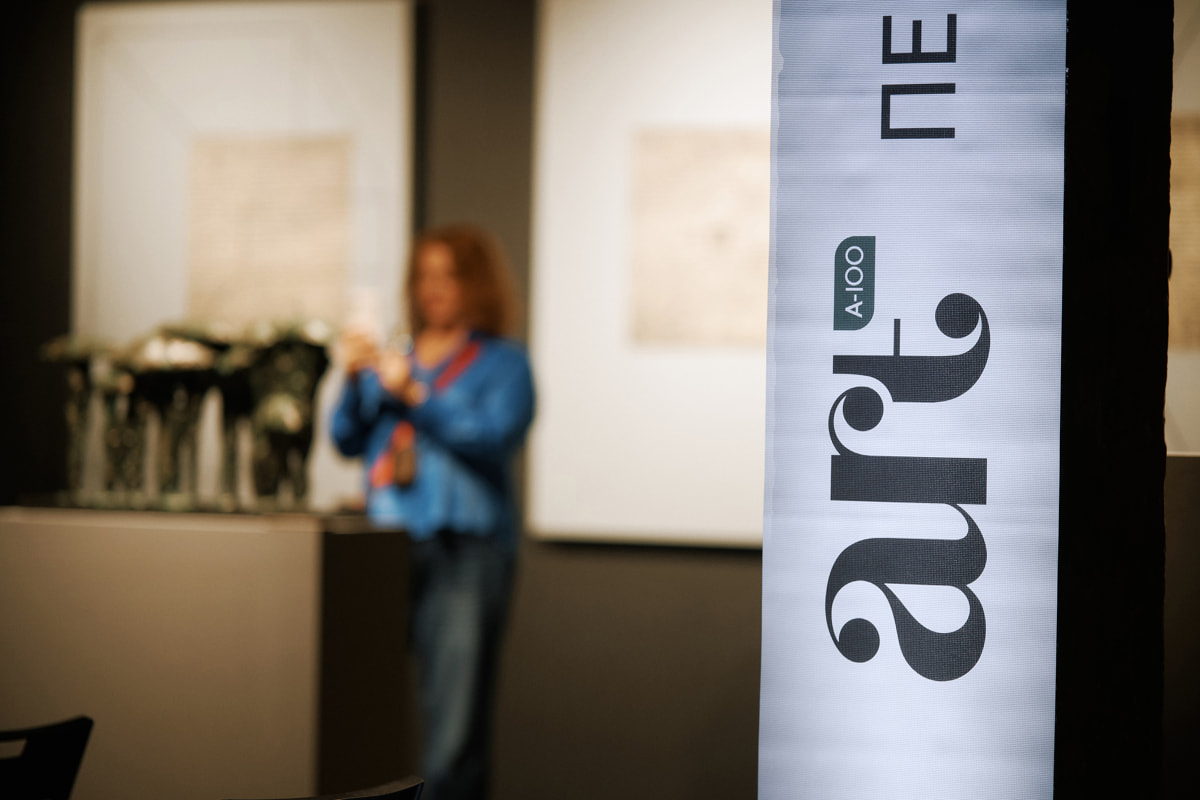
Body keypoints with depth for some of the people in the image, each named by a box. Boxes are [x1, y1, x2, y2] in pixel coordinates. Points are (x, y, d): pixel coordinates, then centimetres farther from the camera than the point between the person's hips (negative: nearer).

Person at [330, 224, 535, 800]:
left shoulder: (503, 364, 8)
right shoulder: (396, 359, 19)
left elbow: (494, 438, -9)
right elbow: (347, 441, 13)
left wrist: (414, 396, -16)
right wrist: (354, 382, -4)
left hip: (464, 552, -4)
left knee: (453, 722, -9)